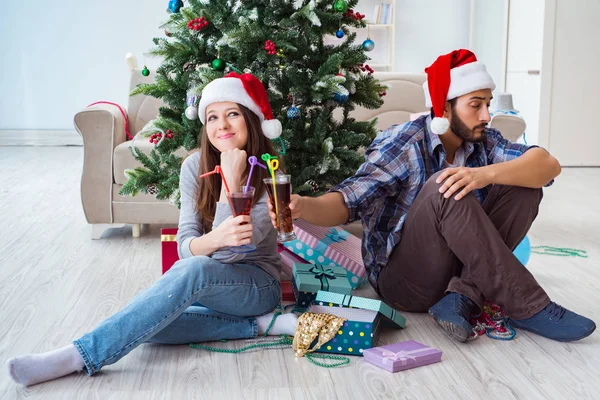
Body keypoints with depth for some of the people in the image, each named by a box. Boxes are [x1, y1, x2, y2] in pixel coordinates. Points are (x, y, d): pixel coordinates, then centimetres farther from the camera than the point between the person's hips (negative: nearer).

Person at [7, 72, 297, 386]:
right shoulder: (195, 166, -4)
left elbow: (228, 253, -21)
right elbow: (185, 247, -11)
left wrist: (231, 179, -29)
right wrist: (215, 239, -35)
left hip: (257, 284, -4)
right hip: (204, 286, 5)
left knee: (195, 269, -38)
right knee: (150, 322, -27)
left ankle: (81, 355, -35)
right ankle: (259, 324, -13)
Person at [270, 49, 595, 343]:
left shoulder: (483, 142, 0)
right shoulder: (402, 144, -14)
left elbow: (549, 165, -14)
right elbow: (349, 201, -21)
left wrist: (485, 174, -33)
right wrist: (303, 206, -43)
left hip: (460, 268, 5)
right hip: (403, 278, -5)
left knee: (522, 187, -10)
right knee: (444, 189, -32)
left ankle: (464, 296, -21)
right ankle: (530, 307, -26)